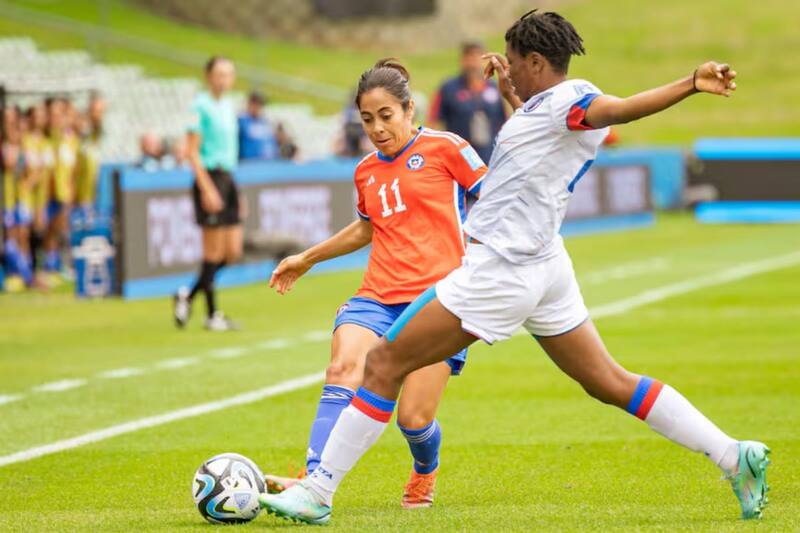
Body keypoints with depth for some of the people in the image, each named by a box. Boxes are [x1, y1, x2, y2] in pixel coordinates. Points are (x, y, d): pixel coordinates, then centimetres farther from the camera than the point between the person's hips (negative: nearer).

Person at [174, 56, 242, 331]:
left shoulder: (228, 106, 14)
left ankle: (188, 296, 19)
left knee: (232, 252, 5)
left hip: (228, 178, 8)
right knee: (214, 252, -4)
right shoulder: (202, 106, -9)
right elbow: (193, 152, -13)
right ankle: (212, 315, 5)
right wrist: (207, 188, -19)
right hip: (210, 177, -8)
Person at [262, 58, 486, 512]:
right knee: (343, 372, -26)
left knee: (414, 419, -11)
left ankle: (425, 475, 25)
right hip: (378, 297, 5)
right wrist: (307, 259, 41)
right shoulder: (367, 171, 18)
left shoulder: (444, 148, 1)